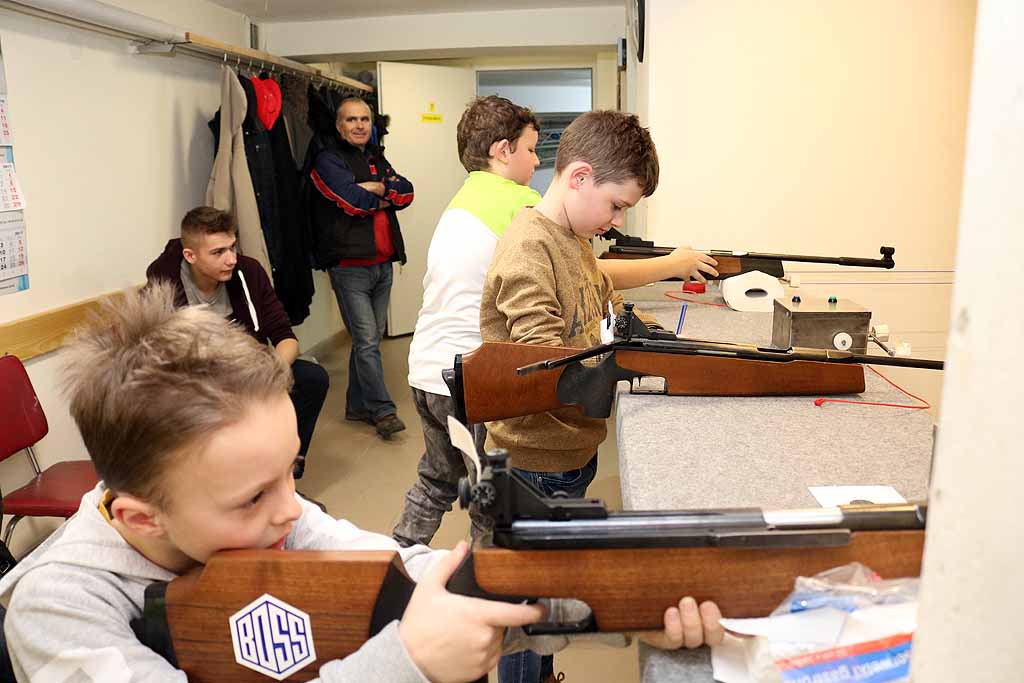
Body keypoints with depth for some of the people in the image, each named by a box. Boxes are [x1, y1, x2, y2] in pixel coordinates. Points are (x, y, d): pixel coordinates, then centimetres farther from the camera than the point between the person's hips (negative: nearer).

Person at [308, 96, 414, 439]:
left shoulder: (377, 159, 19)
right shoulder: (328, 160, -3)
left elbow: (406, 193, 6)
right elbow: (353, 199, -18)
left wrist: (377, 188, -10)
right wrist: (384, 197, -1)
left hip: (383, 262, 7)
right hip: (350, 265, -7)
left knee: (370, 337, 12)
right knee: (366, 341, -7)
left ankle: (358, 405, 22)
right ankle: (383, 410, 0)